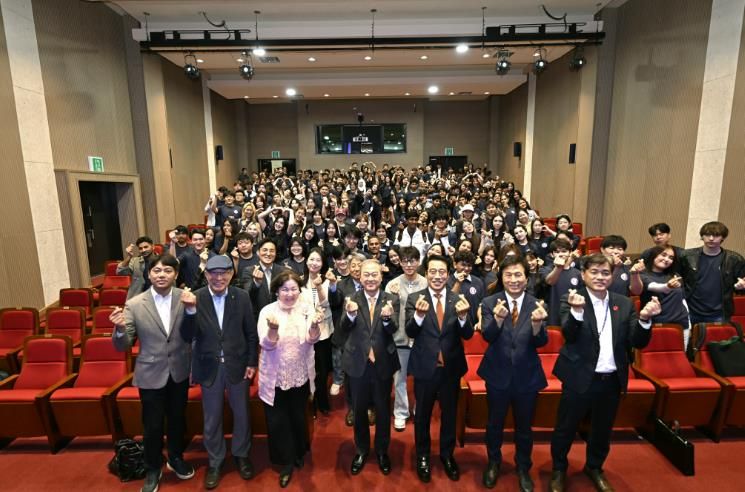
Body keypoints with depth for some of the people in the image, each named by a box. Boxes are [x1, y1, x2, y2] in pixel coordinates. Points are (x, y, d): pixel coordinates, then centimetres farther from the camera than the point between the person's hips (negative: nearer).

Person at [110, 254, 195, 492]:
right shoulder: (134, 305, -11)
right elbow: (122, 346, -7)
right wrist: (120, 328, -28)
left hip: (180, 372, 1)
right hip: (151, 374, -1)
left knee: (177, 419, 21)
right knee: (152, 426, 15)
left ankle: (176, 458, 47)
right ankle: (153, 469, 40)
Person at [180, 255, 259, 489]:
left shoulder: (242, 297, -10)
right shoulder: (195, 298, -12)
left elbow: (251, 333, -2)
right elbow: (188, 337, -14)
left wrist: (252, 362, -2)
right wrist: (191, 310, -30)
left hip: (237, 364, 1)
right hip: (209, 367, 0)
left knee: (241, 414, 17)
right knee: (212, 418, 17)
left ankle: (241, 454, 41)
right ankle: (215, 461, 40)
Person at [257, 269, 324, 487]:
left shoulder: (307, 308, -9)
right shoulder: (267, 311, -13)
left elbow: (311, 339, -16)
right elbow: (267, 345, -18)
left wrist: (315, 325, -37)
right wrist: (273, 329, -39)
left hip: (300, 375, 2)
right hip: (275, 377, -1)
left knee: (298, 417, 21)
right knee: (278, 421, 9)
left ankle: (299, 453, 47)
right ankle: (286, 462, 32)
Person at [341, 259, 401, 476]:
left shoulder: (391, 300, -8)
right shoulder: (352, 299, -8)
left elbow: (393, 330, -21)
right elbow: (344, 329, -20)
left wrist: (387, 318, -44)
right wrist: (350, 314, -43)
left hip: (383, 363, 0)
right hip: (358, 363, 1)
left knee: (383, 410, 18)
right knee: (359, 410, 19)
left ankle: (382, 450, 41)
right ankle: (361, 449, 42)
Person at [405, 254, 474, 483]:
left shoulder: (458, 299, -6)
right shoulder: (414, 299, -11)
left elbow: (468, 335, -12)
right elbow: (410, 332, -19)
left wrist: (463, 316, -34)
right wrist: (419, 314, -40)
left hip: (451, 368, 2)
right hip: (424, 367, -1)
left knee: (449, 413, 21)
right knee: (422, 414, 18)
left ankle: (447, 454, 45)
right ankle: (423, 455, 41)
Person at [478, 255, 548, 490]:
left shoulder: (537, 305, -9)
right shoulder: (490, 303, -11)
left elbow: (541, 342, -16)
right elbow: (487, 336, -22)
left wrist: (537, 323, -38)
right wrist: (498, 319, -43)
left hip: (527, 376, 1)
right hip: (498, 374, 0)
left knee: (524, 426, 21)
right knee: (495, 424, 19)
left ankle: (523, 468, 46)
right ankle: (493, 463, 45)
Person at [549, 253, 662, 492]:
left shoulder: (624, 304, 1)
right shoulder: (572, 301, -12)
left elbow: (638, 342, -3)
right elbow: (569, 336, -24)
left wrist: (644, 319, -22)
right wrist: (577, 311, -41)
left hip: (612, 380, 4)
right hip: (580, 379, -4)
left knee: (602, 430, 23)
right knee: (566, 428, 12)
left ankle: (594, 467, 47)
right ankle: (559, 469, 35)